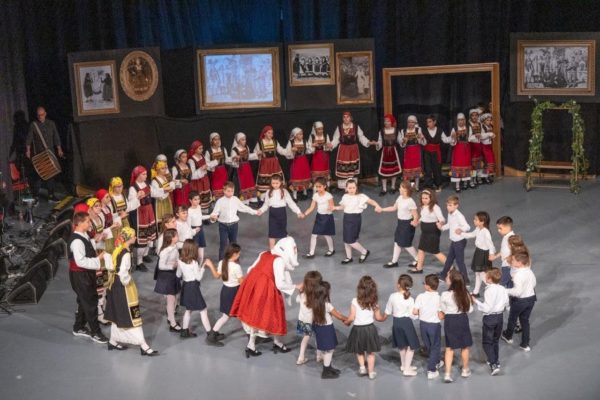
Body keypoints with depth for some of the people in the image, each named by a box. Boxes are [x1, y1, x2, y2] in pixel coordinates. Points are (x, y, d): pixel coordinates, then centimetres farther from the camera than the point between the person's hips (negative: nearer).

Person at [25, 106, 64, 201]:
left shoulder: (51, 124, 8)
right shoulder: (33, 125, 1)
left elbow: (56, 137, 11)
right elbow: (29, 138, -2)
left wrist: (59, 149, 6)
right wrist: (28, 150, -13)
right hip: (38, 154, -2)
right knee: (38, 175, -4)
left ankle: (51, 195, 10)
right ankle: (36, 196, 3)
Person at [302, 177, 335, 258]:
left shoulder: (328, 196, -16)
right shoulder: (315, 195, -2)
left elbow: (332, 207, -15)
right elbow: (311, 208, -1)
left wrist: (331, 208, -40)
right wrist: (304, 214, -15)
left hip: (327, 217, -5)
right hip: (319, 216, 5)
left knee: (327, 235, 7)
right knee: (314, 235, 2)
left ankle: (331, 250, 31)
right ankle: (311, 252, 9)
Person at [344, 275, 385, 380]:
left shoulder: (355, 301, -14)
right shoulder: (373, 302, -7)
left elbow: (351, 318, -13)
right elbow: (378, 317, 0)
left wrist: (346, 322, 8)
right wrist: (384, 318, 22)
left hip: (358, 328, -1)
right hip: (370, 328, 1)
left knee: (359, 351, 23)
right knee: (371, 352, 15)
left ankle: (362, 367, 18)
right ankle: (371, 372, 22)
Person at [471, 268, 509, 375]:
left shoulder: (489, 291, -23)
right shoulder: (503, 289, -3)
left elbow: (487, 308, -25)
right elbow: (506, 304, 7)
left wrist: (476, 301, -16)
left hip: (489, 317, -7)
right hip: (500, 316, 7)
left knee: (487, 343, 2)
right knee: (495, 341, 24)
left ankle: (494, 365, -8)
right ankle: (496, 361, 35)